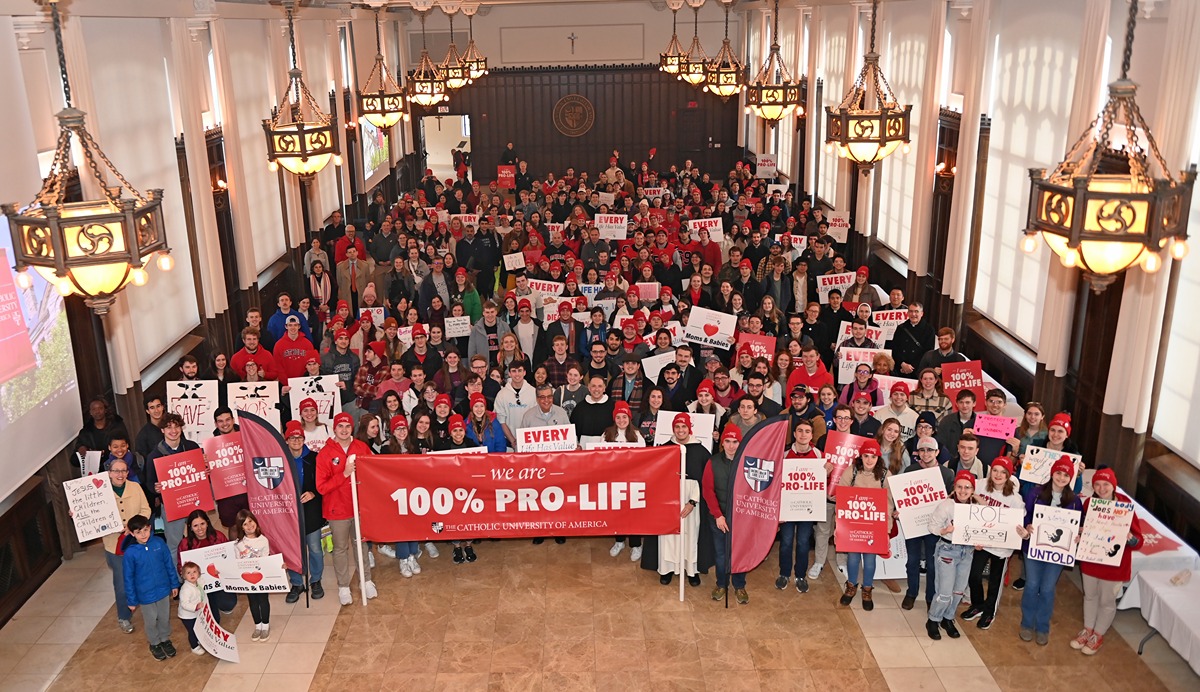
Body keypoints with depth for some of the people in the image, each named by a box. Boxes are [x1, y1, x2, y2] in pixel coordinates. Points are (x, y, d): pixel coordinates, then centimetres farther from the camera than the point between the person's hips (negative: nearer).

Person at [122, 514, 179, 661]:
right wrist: (132, 600, -4)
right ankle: (154, 644, 42)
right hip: (145, 595, -2)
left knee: (165, 618, 20)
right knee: (151, 621, 18)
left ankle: (165, 640, 44)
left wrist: (174, 584, 5)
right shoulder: (130, 553, -20)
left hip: (164, 590, 2)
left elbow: (169, 564, -2)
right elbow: (128, 578, -10)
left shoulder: (159, 543, -14)